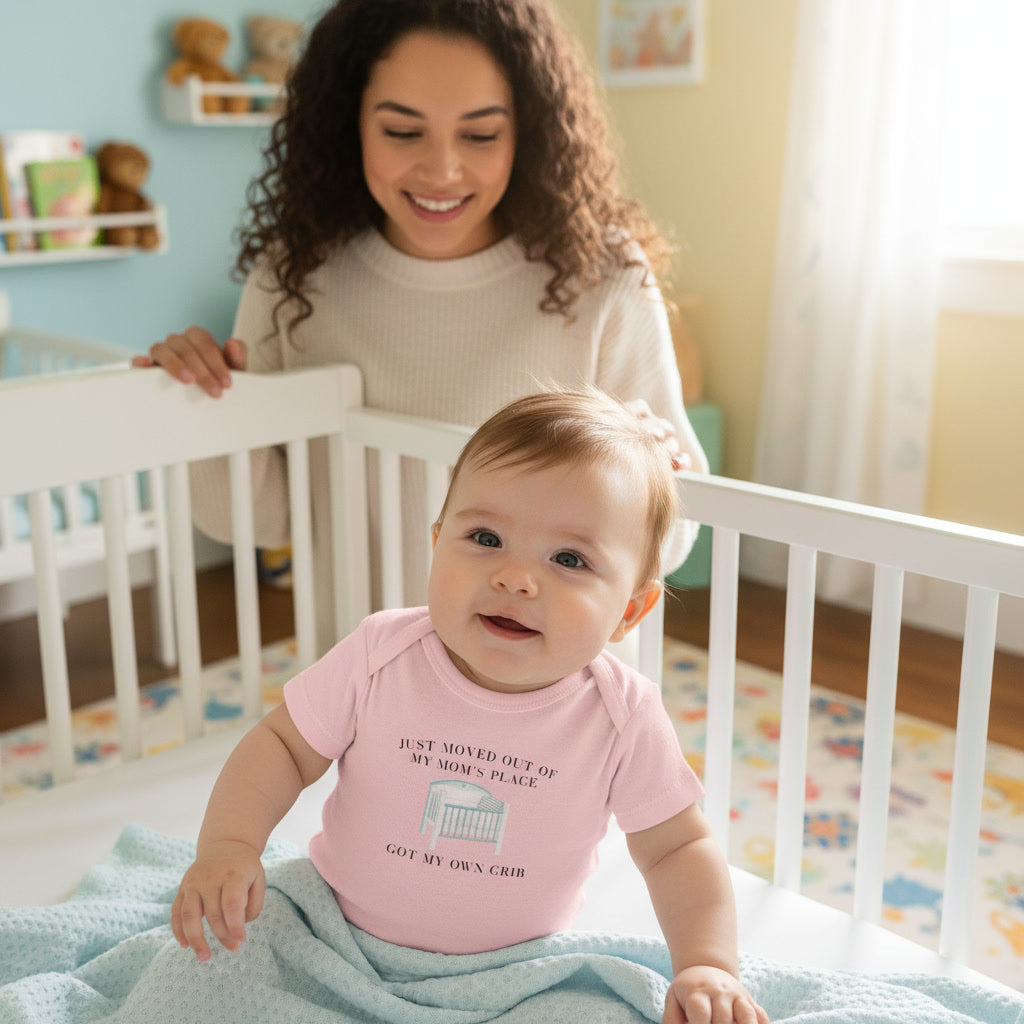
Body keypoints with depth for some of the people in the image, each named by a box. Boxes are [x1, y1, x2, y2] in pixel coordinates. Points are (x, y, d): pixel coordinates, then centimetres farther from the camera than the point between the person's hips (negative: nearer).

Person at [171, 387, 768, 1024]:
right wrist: (229, 844, -20)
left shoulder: (624, 718, -18)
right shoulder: (379, 656, -18)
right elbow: (283, 744, -5)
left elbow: (679, 847, -5)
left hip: (519, 966, 0)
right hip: (340, 927, 1)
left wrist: (707, 964, -18)